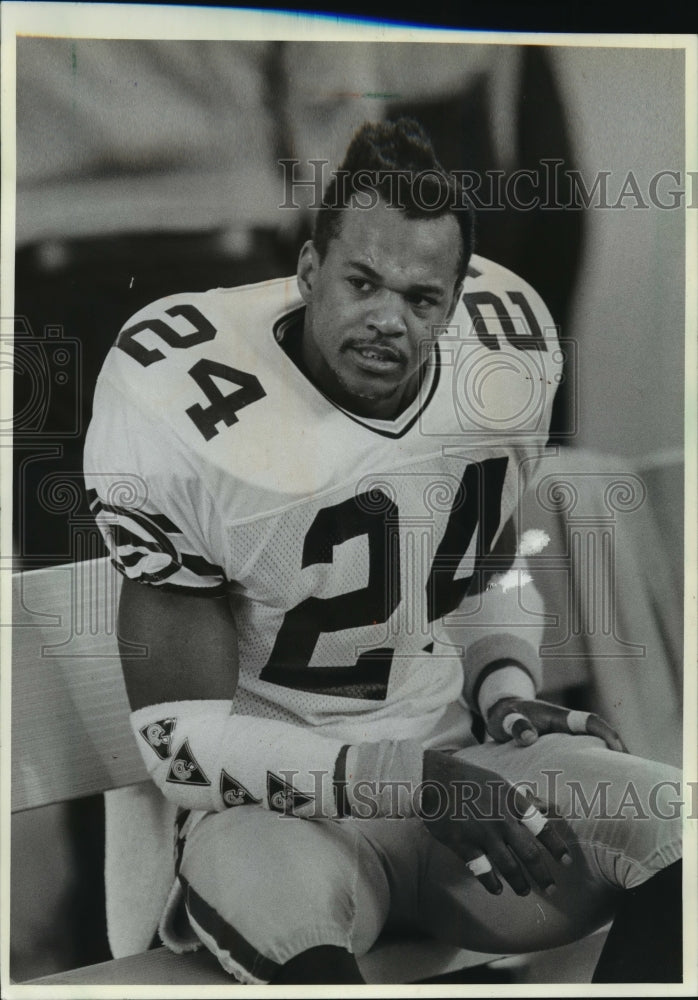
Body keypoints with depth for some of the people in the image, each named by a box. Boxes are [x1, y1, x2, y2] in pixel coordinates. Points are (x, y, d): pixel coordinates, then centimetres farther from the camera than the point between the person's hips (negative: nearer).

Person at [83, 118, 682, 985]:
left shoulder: (509, 354, -2)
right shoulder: (187, 423, -19)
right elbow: (182, 736, -15)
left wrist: (507, 693, -2)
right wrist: (412, 780, -25)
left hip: (454, 767, 6)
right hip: (273, 801, -5)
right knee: (287, 908, -40)